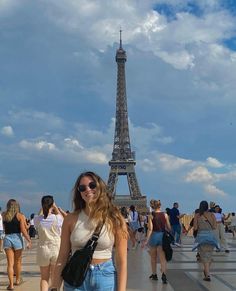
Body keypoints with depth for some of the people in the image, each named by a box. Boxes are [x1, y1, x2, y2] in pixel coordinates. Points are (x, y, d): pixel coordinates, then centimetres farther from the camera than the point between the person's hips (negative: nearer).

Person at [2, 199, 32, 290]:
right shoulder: (20, 216, -5)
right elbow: (23, 230, -11)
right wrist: (29, 240, -4)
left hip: (7, 238, 2)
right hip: (17, 238, -2)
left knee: (10, 263, 4)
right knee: (18, 261, 16)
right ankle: (18, 280, 32)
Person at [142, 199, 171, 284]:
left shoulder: (151, 215, -6)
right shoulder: (165, 215, -1)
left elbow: (150, 229, -14)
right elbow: (169, 228, 2)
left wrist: (147, 240, -14)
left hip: (154, 236, -1)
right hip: (162, 236, 1)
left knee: (153, 257, 17)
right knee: (162, 257, 1)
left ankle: (154, 274, 27)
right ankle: (164, 274, -19)